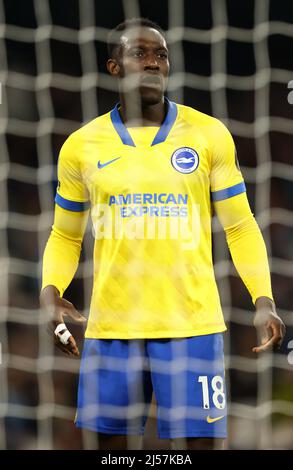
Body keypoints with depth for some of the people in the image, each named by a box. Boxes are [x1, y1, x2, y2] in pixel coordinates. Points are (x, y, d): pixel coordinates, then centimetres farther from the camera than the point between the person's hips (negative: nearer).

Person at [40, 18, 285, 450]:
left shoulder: (208, 134, 2)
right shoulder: (82, 146, 6)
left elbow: (240, 227, 6)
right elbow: (65, 236, 15)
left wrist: (263, 301, -7)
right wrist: (51, 293, -3)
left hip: (192, 325, -1)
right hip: (110, 328, 2)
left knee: (199, 443, -5)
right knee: (114, 444, 7)